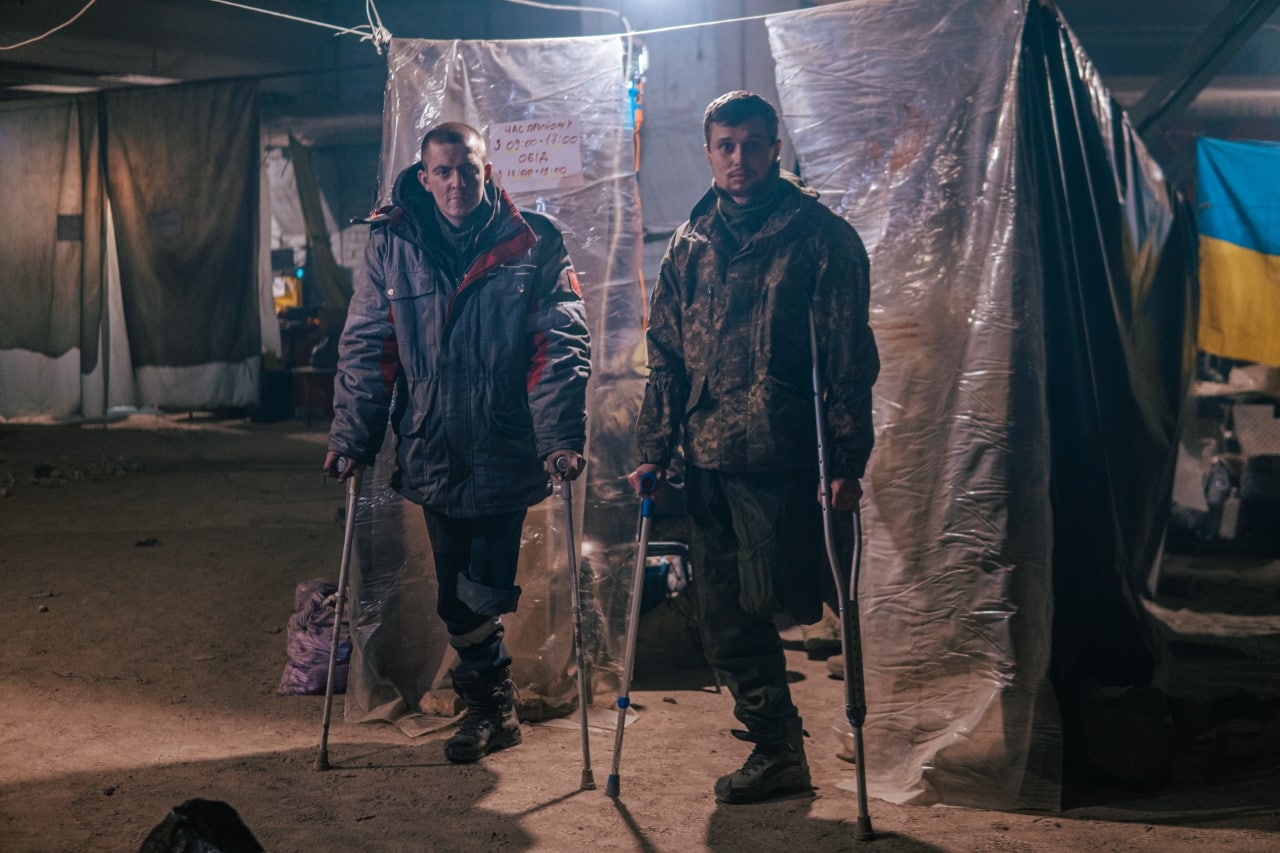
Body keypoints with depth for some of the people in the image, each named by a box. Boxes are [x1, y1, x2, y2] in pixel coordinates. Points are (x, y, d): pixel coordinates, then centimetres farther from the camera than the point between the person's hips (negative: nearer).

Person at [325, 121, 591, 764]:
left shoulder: (533, 247, -3)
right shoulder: (391, 247, 3)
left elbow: (560, 349, -8)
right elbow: (365, 349, 5)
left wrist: (561, 438, -18)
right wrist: (351, 438, 0)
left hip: (506, 452, -2)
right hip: (432, 453, 3)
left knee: (484, 589, 2)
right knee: (456, 594, 11)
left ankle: (487, 701, 28)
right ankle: (491, 704, 31)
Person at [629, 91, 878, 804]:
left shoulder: (820, 236, -1)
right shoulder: (691, 244, 14)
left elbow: (850, 358, -5)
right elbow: (666, 354, 15)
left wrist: (849, 462, -11)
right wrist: (654, 449, 8)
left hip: (782, 457, -5)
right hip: (707, 459, 5)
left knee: (766, 603, -6)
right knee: (725, 619, 8)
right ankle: (777, 752, 22)